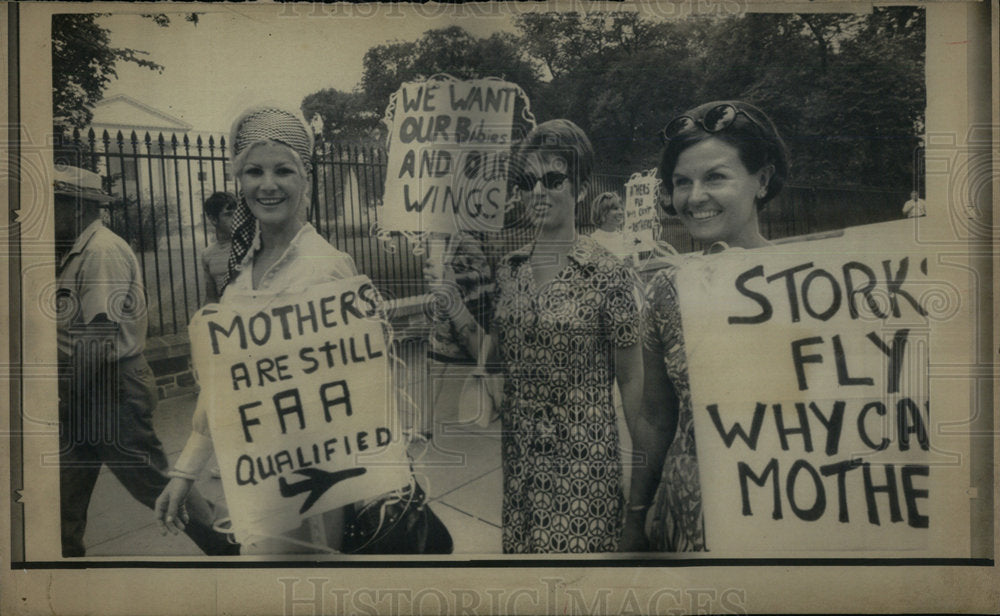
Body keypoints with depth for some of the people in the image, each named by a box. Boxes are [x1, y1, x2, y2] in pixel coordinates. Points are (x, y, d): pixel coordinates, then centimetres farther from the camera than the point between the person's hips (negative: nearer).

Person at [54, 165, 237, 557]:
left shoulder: (103, 252, -16)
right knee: (66, 496, 13)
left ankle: (229, 549, 16)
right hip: (88, 395, 10)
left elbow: (99, 337, -24)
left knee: (155, 484, 1)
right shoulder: (77, 254, 16)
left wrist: (65, 395, -20)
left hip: (113, 392, -10)